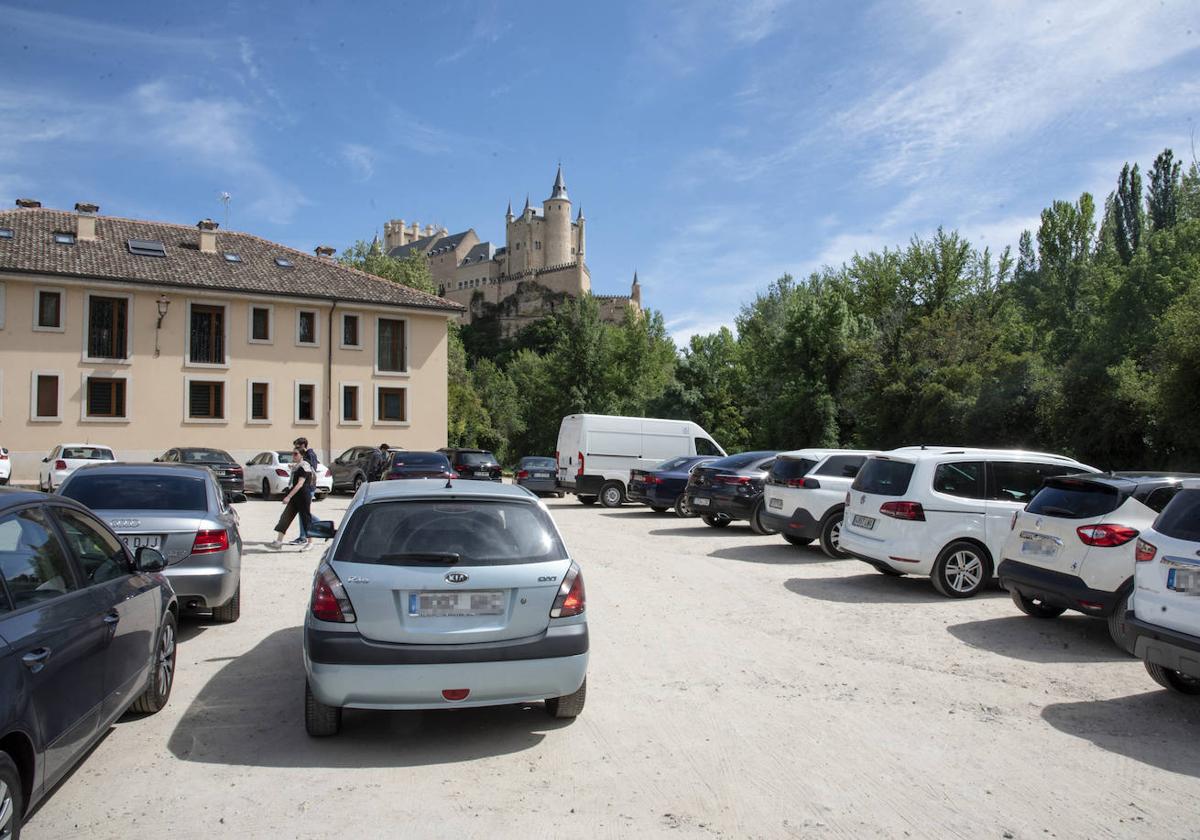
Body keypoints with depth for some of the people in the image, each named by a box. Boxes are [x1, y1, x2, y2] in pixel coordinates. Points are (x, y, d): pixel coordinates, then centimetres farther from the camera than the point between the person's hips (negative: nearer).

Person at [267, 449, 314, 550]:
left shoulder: (304, 467, -16)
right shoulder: (295, 466, 14)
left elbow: (300, 484, -24)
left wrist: (289, 496, -29)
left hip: (303, 497, -9)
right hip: (295, 497, 9)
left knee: (305, 518, 0)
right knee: (285, 517, 3)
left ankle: (310, 543, 12)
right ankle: (278, 541, 4)